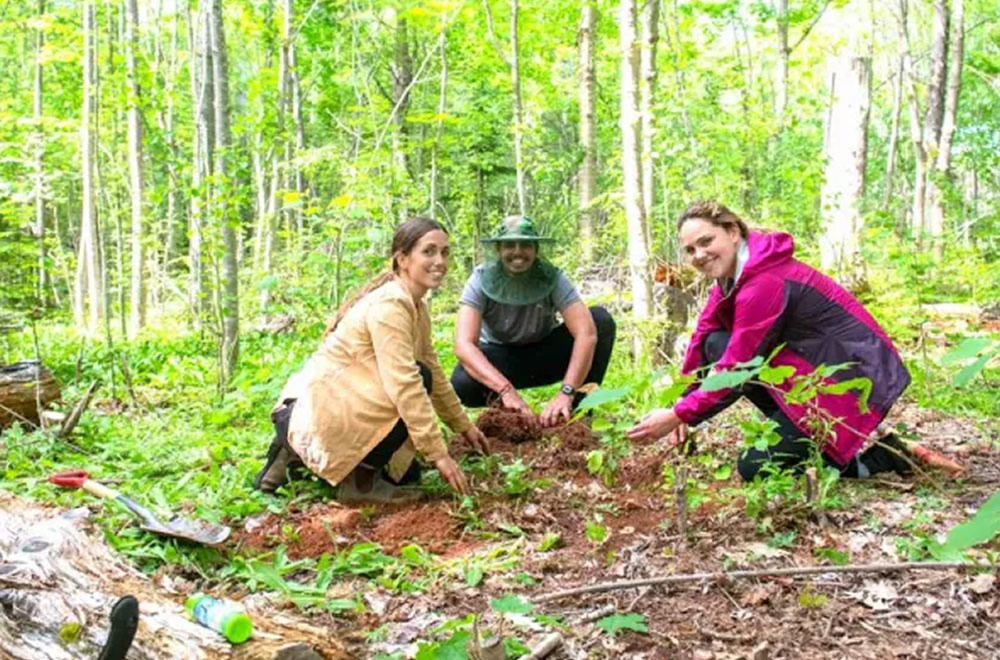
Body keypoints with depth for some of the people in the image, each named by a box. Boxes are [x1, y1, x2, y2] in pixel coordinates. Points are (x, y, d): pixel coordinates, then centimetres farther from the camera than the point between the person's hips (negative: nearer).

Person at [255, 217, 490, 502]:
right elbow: (404, 384, -29)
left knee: (406, 473, 19)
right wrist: (439, 454, -27)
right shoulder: (388, 306, -23)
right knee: (416, 380, -24)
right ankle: (359, 478, -11)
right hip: (317, 411, -10)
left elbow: (434, 372, 15)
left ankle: (301, 453, 20)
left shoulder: (416, 307, 7)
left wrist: (464, 426, 15)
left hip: (341, 408, 10)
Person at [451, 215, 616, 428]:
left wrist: (566, 393, -46)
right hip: (501, 359, -1)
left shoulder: (552, 277, -21)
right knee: (462, 385, -36)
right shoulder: (481, 280, -23)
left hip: (545, 356, 1)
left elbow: (587, 332, -33)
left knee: (601, 320, -24)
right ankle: (504, 409, -2)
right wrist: (506, 389, -49)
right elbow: (463, 344, -34)